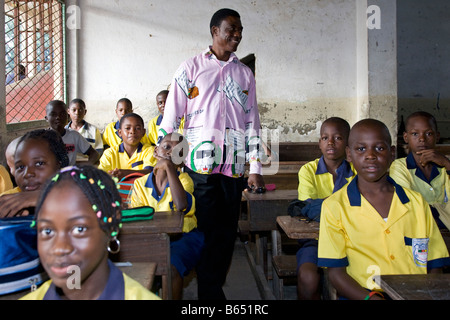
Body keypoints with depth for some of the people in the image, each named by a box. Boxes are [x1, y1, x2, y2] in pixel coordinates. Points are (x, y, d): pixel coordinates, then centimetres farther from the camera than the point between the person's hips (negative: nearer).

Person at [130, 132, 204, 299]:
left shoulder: (184, 179, -1)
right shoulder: (140, 184, 8)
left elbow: (181, 205, -24)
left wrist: (169, 167, -22)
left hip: (182, 237, -3)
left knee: (171, 267, -32)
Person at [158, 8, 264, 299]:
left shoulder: (245, 74, 16)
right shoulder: (191, 68, 5)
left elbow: (252, 122, 14)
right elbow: (171, 117, 2)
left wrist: (255, 169, 8)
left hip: (234, 166, 4)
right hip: (200, 165, -3)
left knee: (228, 231, 7)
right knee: (206, 229, -2)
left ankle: (213, 287, 23)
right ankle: (211, 292, 10)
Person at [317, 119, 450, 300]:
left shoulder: (417, 202, 13)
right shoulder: (334, 206, 3)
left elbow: (435, 266, 12)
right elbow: (335, 272, -2)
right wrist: (371, 297, -18)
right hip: (360, 295, -2)